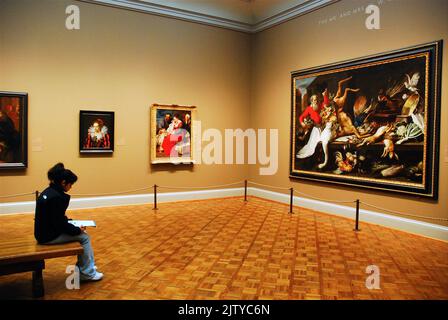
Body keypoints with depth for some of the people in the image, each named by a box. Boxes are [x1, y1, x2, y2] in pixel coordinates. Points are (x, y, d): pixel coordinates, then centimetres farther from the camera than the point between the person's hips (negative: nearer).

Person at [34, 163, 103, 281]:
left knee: (84, 235, 12)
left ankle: (88, 266, 18)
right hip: (49, 236, -10)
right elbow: (59, 224, -23)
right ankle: (87, 273, 9)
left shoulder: (48, 192, 7)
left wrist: (72, 224, 9)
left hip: (45, 231, 10)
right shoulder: (57, 197, -24)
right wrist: (77, 230, -11)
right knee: (84, 237, -1)